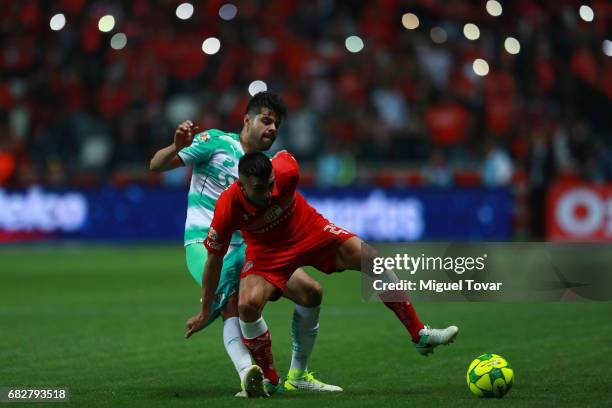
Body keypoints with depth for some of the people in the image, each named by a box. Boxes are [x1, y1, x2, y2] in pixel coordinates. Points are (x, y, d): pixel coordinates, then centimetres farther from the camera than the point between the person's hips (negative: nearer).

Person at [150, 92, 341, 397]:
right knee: (232, 305, -33)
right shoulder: (216, 142, 0)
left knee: (310, 291, -3)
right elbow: (156, 166, -4)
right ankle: (247, 373, -50)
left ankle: (298, 374, 11)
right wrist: (177, 147, -24)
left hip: (247, 246, 6)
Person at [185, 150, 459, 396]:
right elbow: (215, 258, -19)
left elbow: (285, 155, -4)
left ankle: (420, 335, 2)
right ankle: (269, 379, -4)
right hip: (267, 250, -2)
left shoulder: (285, 172, -32)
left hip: (310, 230, 2)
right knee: (248, 304, -27)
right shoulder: (228, 206, -32)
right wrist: (205, 312, -11)